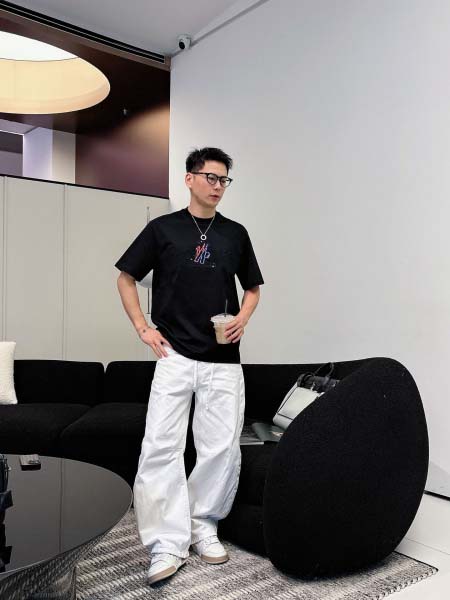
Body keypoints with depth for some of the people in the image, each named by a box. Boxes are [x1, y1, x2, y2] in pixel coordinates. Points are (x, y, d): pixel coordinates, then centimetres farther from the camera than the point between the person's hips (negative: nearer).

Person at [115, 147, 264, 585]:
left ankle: (204, 527, 23)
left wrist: (242, 319, -1)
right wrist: (142, 328, 1)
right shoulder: (162, 228, 4)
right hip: (174, 355, -2)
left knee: (222, 448, 3)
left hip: (224, 360, 2)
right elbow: (126, 278, 11)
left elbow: (252, 289, 19)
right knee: (161, 446, -7)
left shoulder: (236, 233, 10)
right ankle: (168, 544, 2)